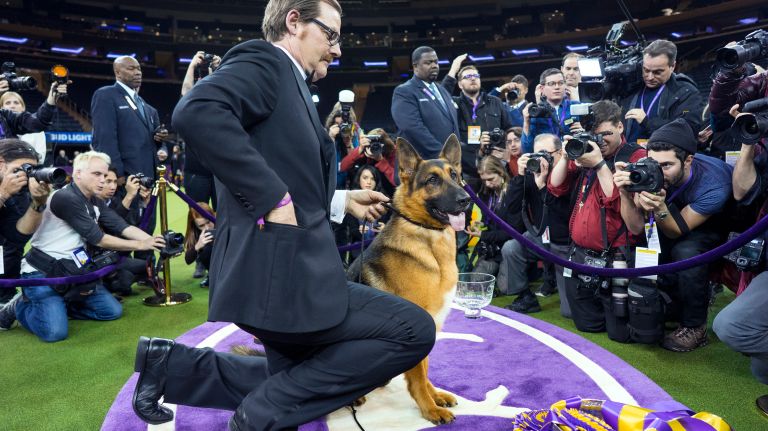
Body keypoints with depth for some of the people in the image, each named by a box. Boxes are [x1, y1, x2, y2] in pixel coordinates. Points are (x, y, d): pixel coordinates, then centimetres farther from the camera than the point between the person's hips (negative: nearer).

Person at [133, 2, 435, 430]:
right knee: (415, 330, -9)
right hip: (278, 273, -11)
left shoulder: (290, 86, 19)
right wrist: (274, 198, -27)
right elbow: (197, 112, -30)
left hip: (286, 269, 11)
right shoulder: (264, 61, -9)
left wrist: (342, 201, 20)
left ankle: (171, 365, 27)